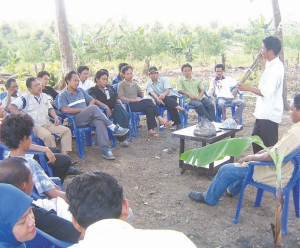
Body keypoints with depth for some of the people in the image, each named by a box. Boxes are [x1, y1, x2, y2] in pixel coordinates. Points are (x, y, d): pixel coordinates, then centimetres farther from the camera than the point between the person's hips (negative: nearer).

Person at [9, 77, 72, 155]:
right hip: (34, 125, -7)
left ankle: (64, 154, -14)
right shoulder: (25, 98, -5)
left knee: (66, 130, -10)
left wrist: (55, 117, 7)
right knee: (48, 135, -37)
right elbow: (11, 106, -15)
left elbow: (50, 108, 27)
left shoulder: (44, 96, 18)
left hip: (47, 124, 7)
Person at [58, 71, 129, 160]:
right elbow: (65, 110, -11)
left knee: (100, 122, -31)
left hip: (88, 118, 5)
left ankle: (105, 150, -39)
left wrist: (90, 107, 0)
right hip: (76, 120, -5)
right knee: (93, 108, -32)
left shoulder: (80, 91, 23)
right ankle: (113, 127, -25)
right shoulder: (63, 95, 5)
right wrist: (82, 109, -10)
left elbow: (92, 100, 25)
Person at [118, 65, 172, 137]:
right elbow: (121, 97, -7)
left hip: (138, 104, 6)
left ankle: (151, 130, -31)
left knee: (149, 108, -29)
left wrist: (144, 97, 5)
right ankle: (160, 119, -22)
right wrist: (134, 100, -14)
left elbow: (142, 93, 30)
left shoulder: (134, 84, 25)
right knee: (148, 101, -27)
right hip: (129, 105, -6)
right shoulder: (121, 85, 6)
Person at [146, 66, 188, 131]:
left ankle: (177, 123, -35)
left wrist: (164, 94, -36)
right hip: (161, 100, 0)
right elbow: (152, 93, -15)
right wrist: (157, 98, -39)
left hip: (171, 96, 0)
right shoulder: (148, 84, 5)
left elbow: (168, 90, -11)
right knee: (166, 99, -36)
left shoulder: (163, 79, 4)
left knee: (170, 106, -35)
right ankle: (180, 108, -45)